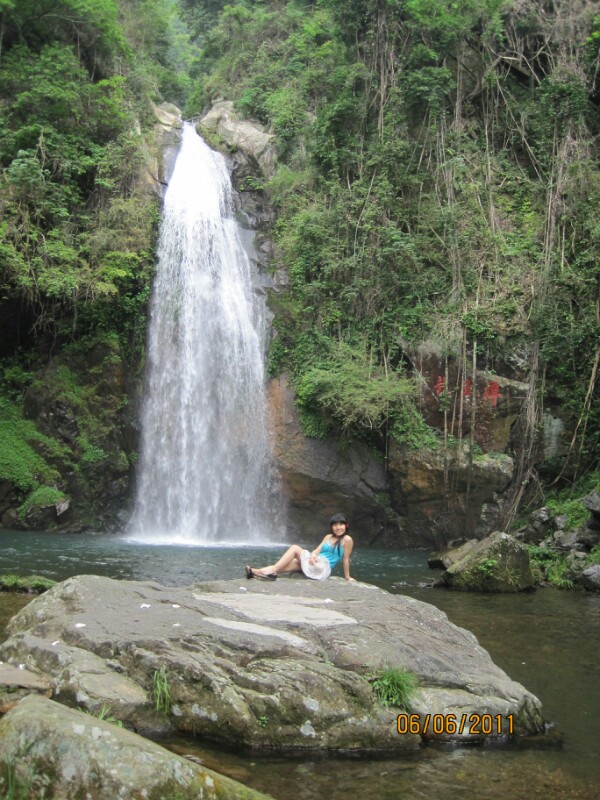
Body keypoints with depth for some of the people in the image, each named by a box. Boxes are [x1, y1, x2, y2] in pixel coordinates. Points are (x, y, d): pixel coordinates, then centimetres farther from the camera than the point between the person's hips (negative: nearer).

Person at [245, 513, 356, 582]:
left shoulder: (347, 539, -4)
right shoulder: (329, 537, 19)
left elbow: (345, 559, -4)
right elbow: (317, 550, 11)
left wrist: (347, 577, -1)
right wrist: (313, 555, -12)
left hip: (324, 567, -7)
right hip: (316, 563, 7)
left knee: (295, 548, -10)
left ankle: (273, 569, -19)